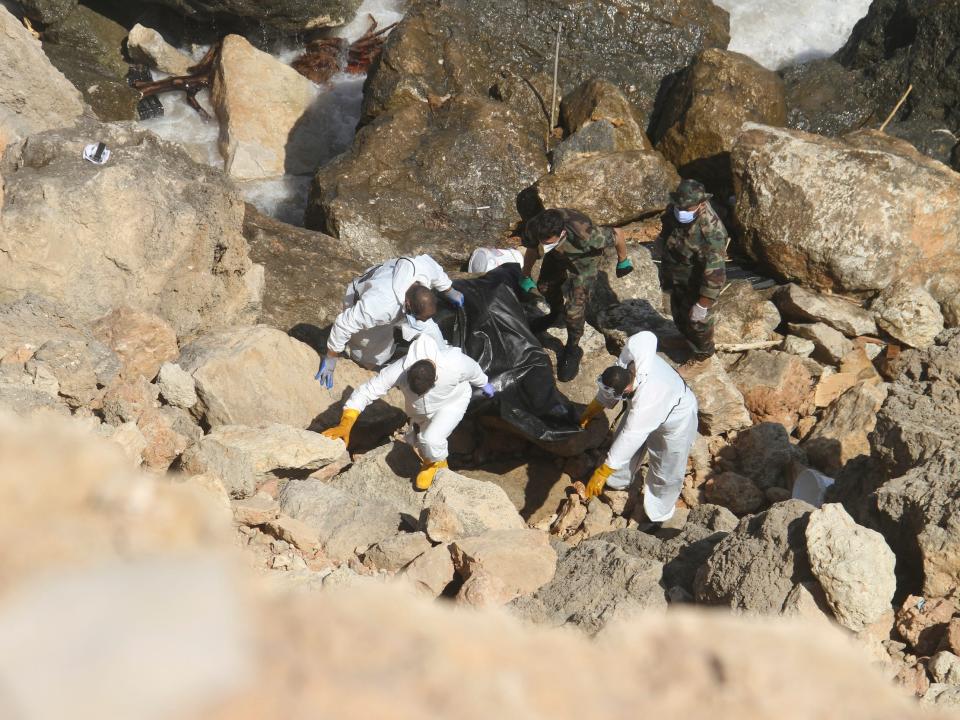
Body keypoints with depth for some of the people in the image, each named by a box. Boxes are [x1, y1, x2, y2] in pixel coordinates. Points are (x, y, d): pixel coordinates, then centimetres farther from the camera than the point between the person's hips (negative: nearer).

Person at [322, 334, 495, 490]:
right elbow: (366, 392, -35)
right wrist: (345, 425, -45)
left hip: (452, 403, -3)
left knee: (432, 439, -23)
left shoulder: (455, 365, -42)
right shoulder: (398, 370, -40)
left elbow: (474, 372, -17)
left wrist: (485, 385, 6)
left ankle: (437, 463, 11)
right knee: (421, 441, 22)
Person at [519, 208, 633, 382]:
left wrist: (623, 262, -7)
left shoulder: (585, 235, -47)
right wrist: (526, 277, 7)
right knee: (545, 287, 22)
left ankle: (572, 350, 14)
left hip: (584, 259, -4)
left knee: (574, 308, -12)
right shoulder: (533, 230, -35)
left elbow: (616, 235, -26)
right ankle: (554, 312, 58)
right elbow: (531, 250, -9)